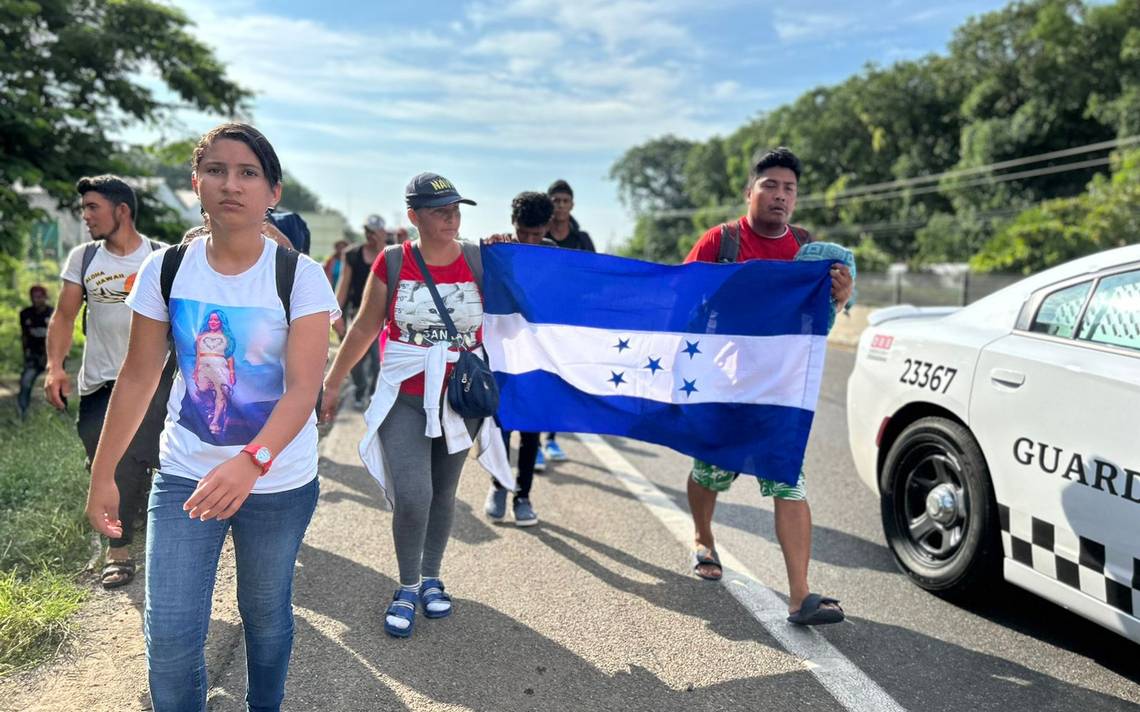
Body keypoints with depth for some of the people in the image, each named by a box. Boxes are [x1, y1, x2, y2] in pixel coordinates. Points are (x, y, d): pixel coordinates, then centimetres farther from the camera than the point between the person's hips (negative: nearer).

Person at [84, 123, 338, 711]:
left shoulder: (300, 276, -14)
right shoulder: (166, 269, -4)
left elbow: (304, 387, -23)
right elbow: (137, 377, 3)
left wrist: (252, 462, -39)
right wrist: (102, 474, 4)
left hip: (279, 482, -1)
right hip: (184, 475, 2)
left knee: (266, 613, 16)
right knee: (168, 635, -2)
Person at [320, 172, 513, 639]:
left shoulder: (479, 260, -3)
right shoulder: (392, 262, -5)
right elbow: (363, 328, 3)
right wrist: (331, 383, 6)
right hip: (404, 398, -1)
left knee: (442, 493, 14)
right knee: (411, 496, -12)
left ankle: (431, 579, 33)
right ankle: (406, 588, 11)